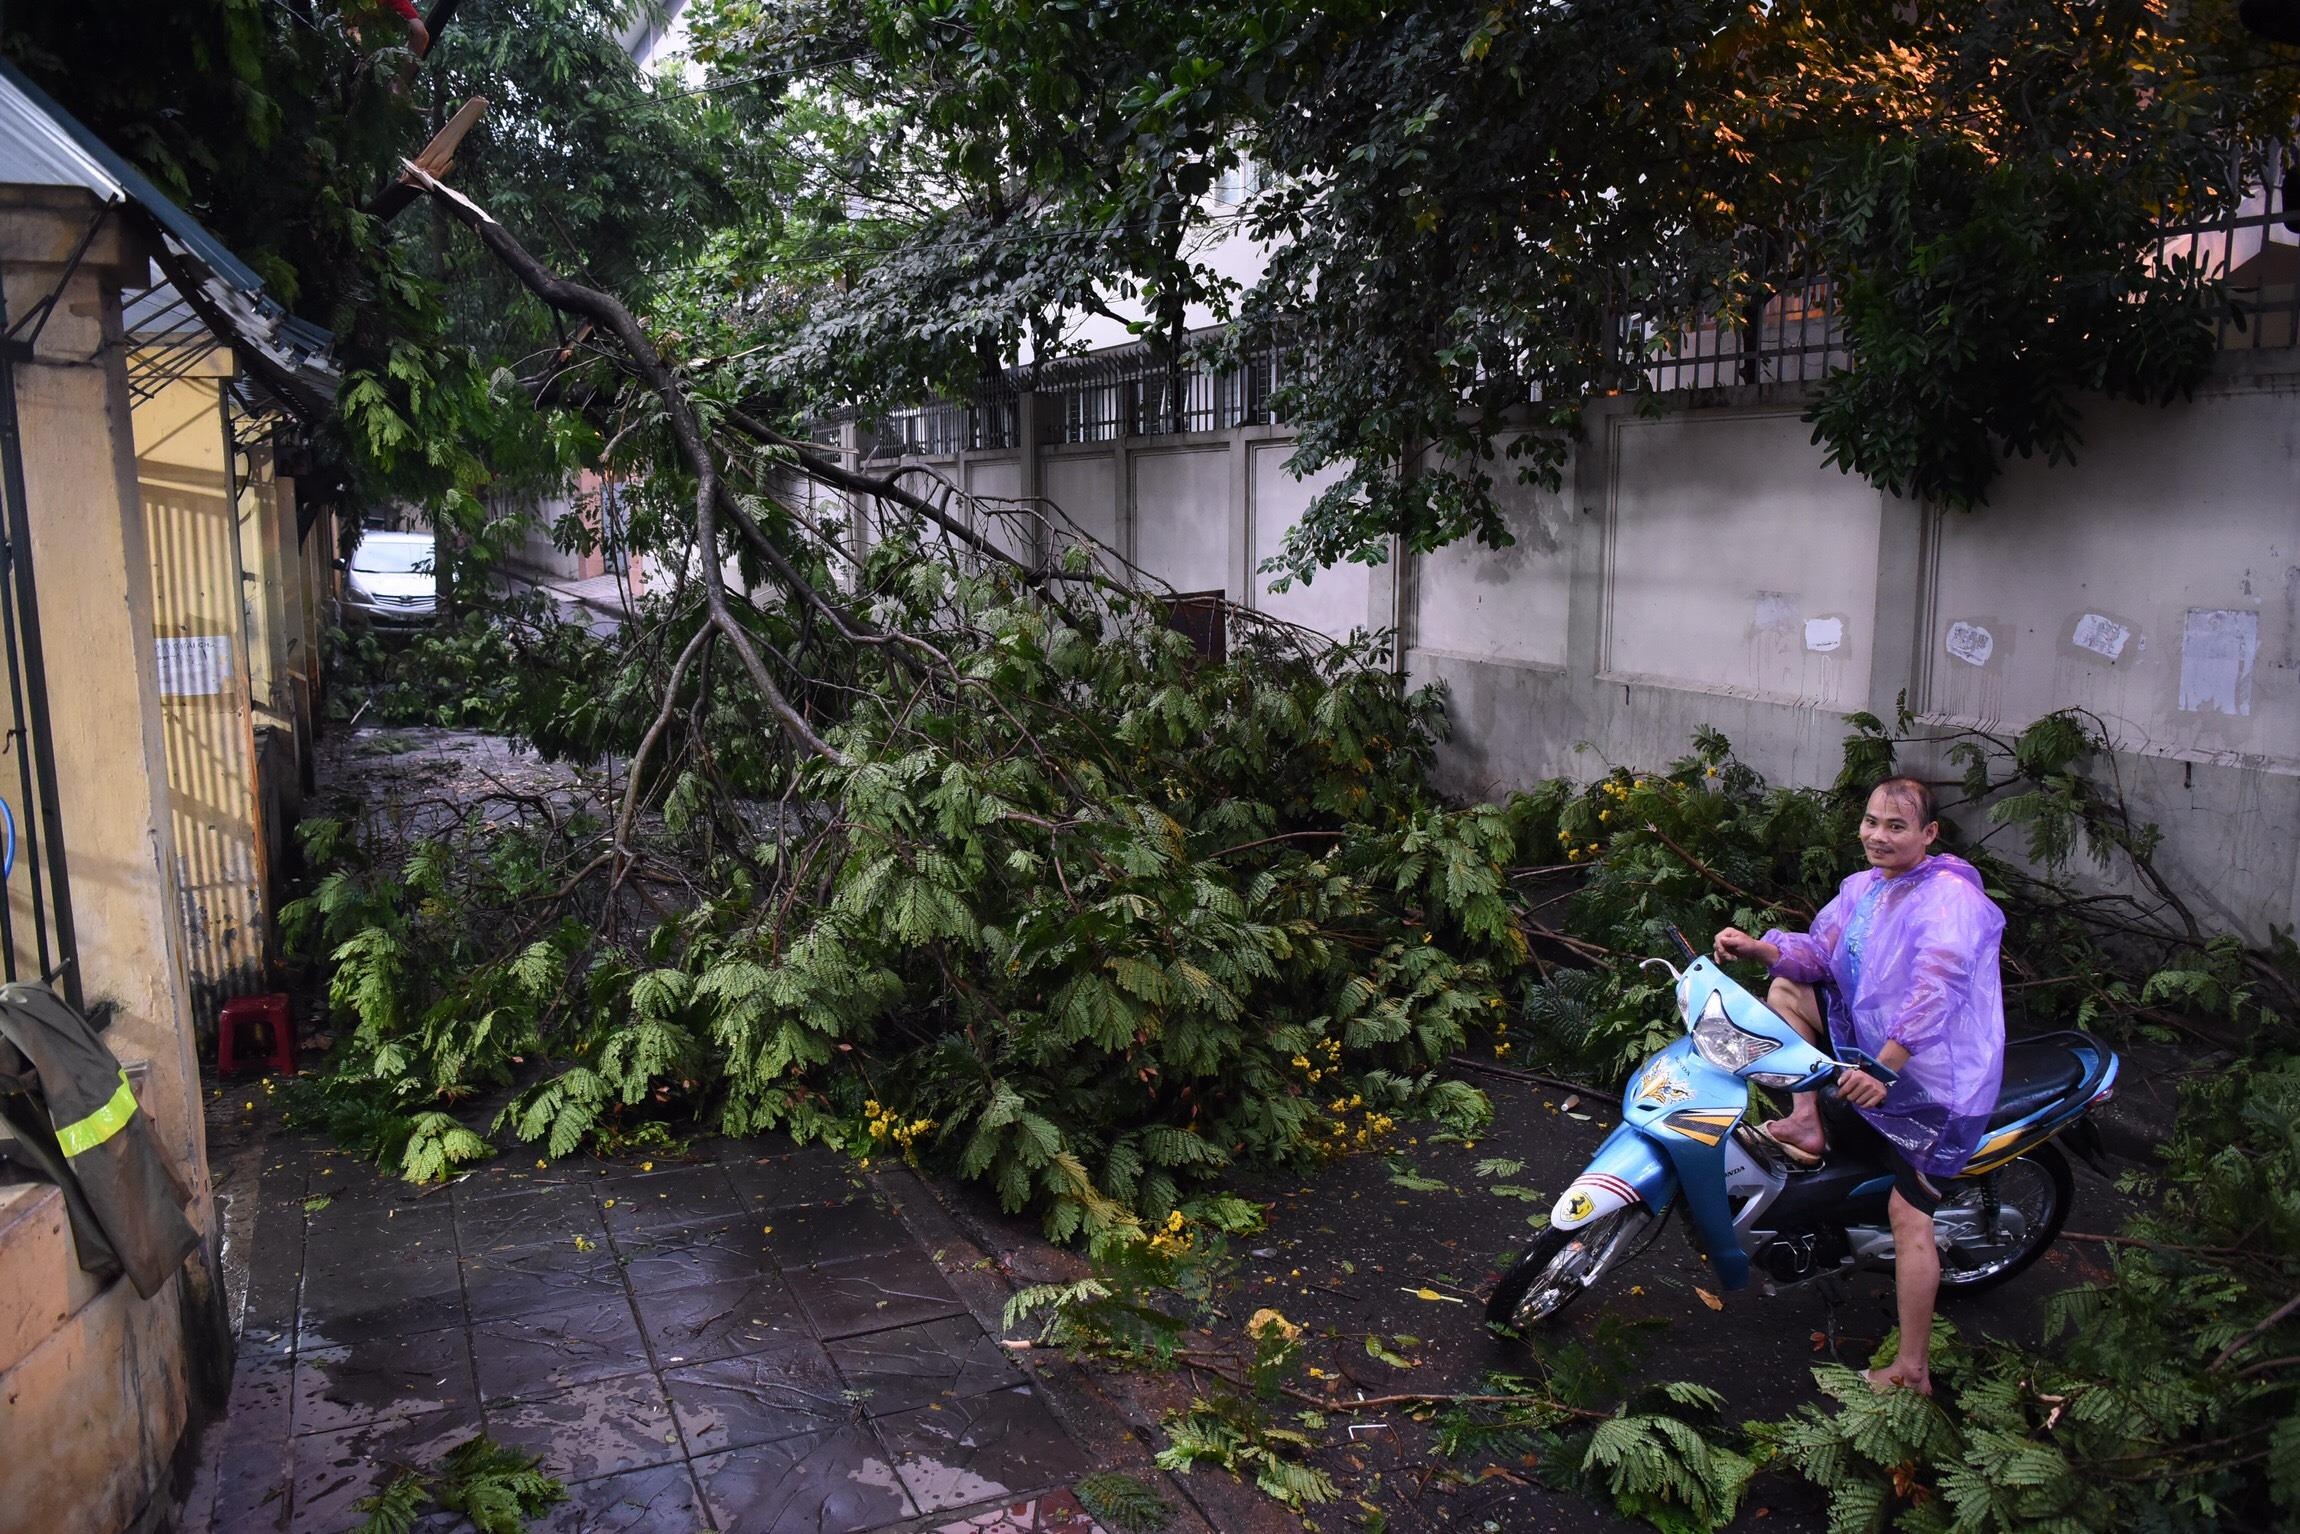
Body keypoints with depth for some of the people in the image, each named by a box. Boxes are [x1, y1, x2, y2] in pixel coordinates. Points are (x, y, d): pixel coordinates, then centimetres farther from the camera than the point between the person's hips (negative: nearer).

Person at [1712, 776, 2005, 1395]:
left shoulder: (1951, 897, -22)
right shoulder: (1862, 887, 7)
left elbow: (1936, 990, -35)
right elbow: (1819, 951, 11)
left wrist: (1884, 1066, -44)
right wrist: (1757, 946, -8)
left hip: (1932, 1083, -8)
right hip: (1869, 1048, 8)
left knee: (1909, 1216, -7)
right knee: (1786, 988, 5)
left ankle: (1912, 1371, 2)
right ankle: (1809, 1124, 3)